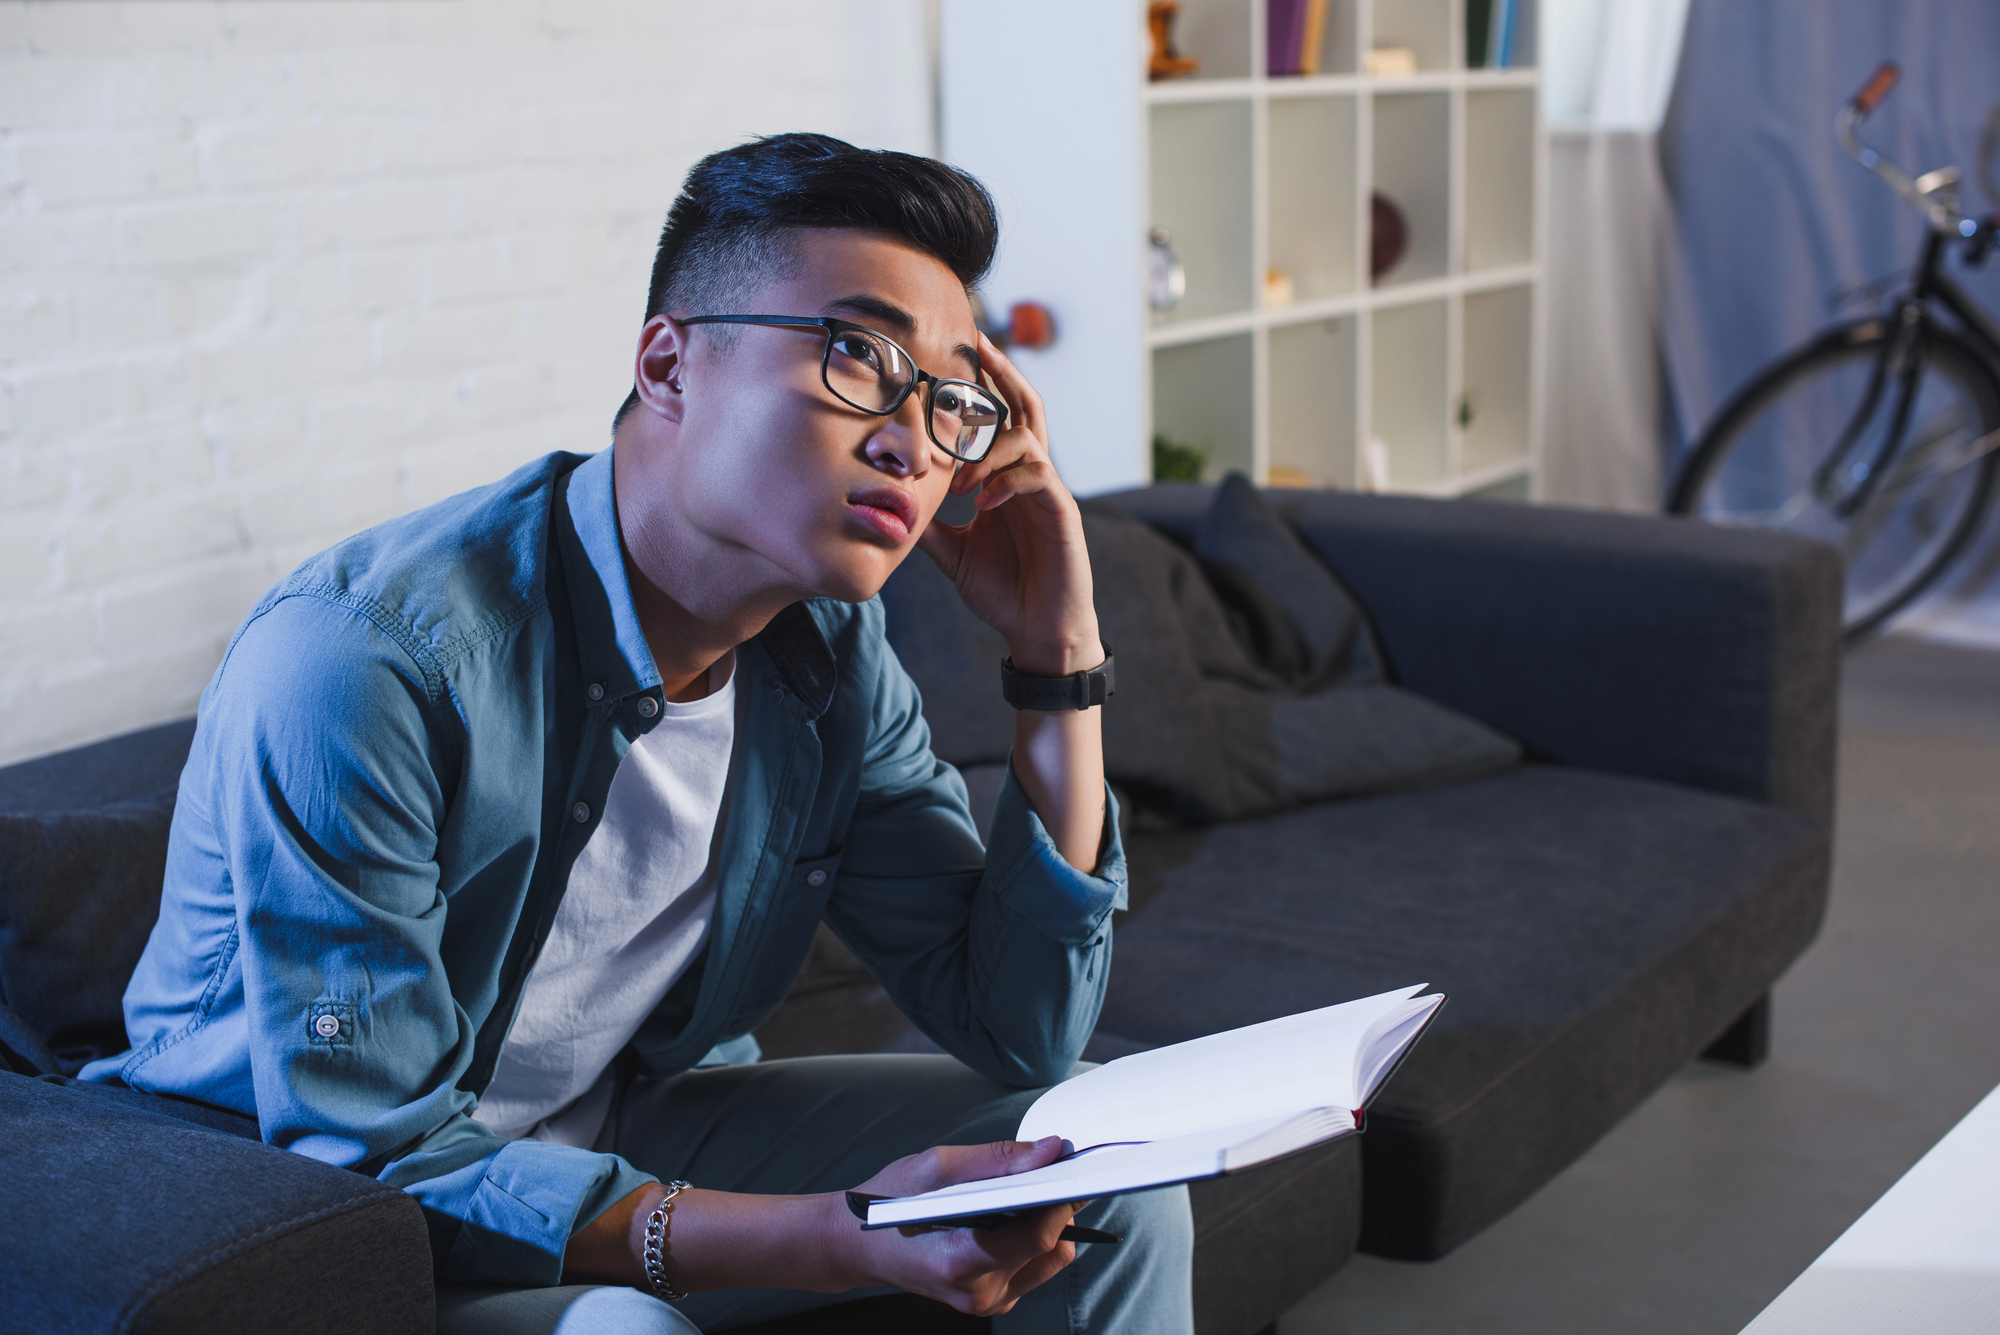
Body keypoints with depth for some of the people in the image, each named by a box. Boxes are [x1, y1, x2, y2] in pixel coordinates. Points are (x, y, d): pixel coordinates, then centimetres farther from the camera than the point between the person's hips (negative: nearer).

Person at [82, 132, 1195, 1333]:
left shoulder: (827, 650, -6)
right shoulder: (361, 662, -29)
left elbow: (1024, 1033, -5)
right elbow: (373, 1161, -28)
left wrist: (1058, 651, -15)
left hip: (630, 1132, 7)